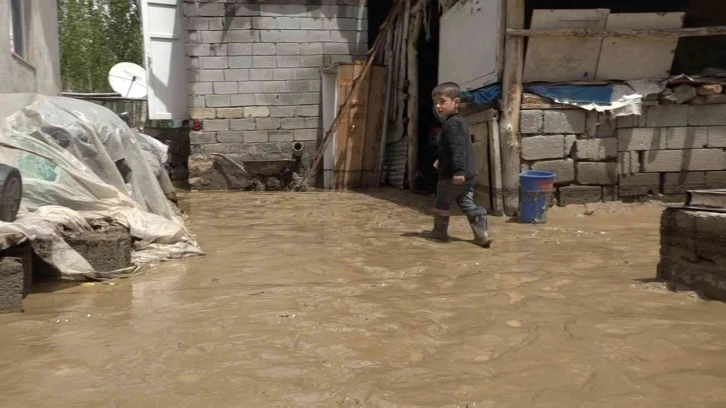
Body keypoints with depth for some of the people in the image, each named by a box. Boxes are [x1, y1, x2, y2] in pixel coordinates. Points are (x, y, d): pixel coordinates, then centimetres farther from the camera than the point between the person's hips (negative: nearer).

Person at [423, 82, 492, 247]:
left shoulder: (451, 124, -17)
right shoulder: (458, 121, 16)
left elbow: (457, 148, -26)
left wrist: (458, 170, -31)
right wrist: (441, 161, 35)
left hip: (452, 175, -9)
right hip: (469, 173, 9)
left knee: (442, 203, 10)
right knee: (467, 203, 9)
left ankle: (440, 231, 24)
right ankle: (482, 234, 2)